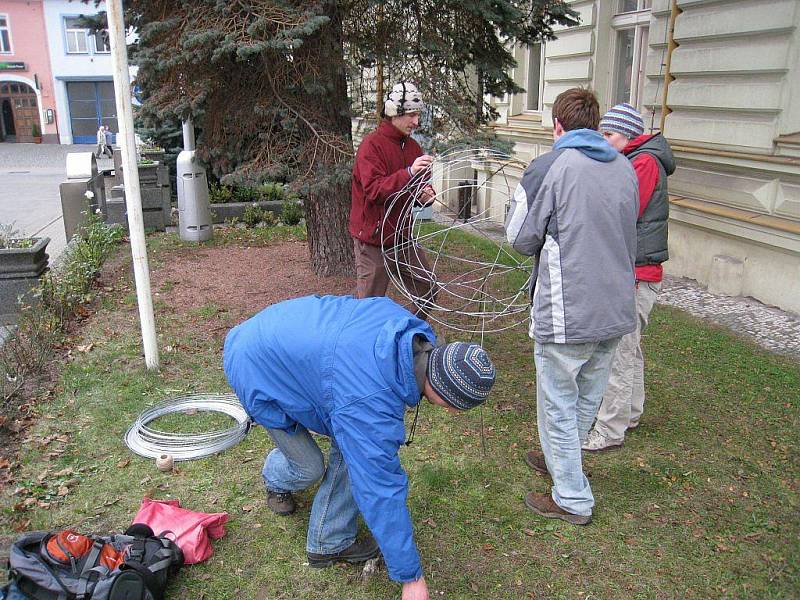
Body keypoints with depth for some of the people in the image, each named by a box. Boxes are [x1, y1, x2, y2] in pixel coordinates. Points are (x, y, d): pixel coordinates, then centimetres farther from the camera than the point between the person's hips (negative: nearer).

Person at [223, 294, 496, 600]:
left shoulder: (409, 326, -17)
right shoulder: (371, 405, -38)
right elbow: (382, 493, -30)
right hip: (256, 370, -7)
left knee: (354, 446, -1)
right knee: (309, 467, 2)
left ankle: (330, 543, 15)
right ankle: (277, 479, 39)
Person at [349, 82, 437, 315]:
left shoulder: (412, 147, 11)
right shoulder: (372, 145, -13)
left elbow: (419, 186, 17)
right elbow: (374, 190, -24)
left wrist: (426, 195, -7)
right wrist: (408, 173, -36)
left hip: (401, 234, 8)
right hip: (373, 238, -7)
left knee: (428, 289, 11)